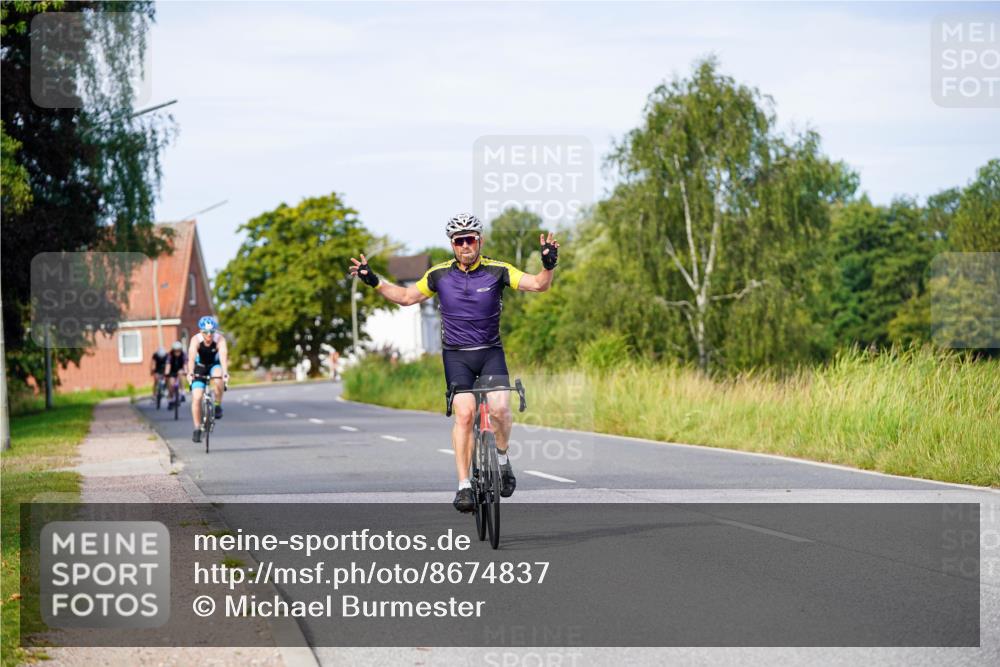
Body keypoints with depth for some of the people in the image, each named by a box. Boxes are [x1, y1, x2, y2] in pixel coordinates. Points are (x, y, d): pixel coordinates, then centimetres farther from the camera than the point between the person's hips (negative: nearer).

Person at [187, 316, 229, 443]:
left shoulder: (220, 339, -27)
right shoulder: (196, 340, -28)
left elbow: (223, 356, -42)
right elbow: (191, 357, -42)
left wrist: (225, 373, -58)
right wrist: (190, 373, -58)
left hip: (215, 365, 0)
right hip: (200, 367, 0)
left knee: (218, 379, -35)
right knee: (196, 398, -12)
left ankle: (218, 405, -11)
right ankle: (197, 429, 2)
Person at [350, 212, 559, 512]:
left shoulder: (497, 270, -6)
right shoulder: (440, 274, -2)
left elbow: (538, 285, -14)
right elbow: (407, 297, 11)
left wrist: (548, 265, -34)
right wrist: (374, 281, 1)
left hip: (490, 352, 0)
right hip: (456, 355, 0)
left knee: (499, 409, -20)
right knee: (464, 414, -15)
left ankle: (502, 458, 9)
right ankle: (464, 485, -11)